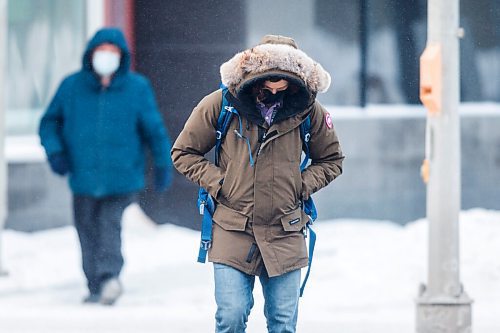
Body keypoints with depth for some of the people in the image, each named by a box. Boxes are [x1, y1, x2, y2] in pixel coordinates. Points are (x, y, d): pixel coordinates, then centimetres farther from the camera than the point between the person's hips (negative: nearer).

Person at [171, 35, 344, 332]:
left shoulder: (308, 110, -2)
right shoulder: (220, 104, -5)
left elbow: (331, 160, 15)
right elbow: (184, 152, 7)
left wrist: (301, 186, -1)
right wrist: (217, 183, -6)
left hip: (285, 236, 1)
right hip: (232, 233, -1)